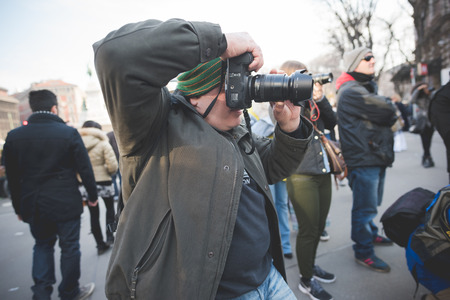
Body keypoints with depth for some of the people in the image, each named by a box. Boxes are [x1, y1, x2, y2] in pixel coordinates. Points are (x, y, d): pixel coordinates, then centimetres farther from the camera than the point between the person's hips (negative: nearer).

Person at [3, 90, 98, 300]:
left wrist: (19, 208, 15)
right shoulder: (69, 132, -12)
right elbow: (84, 169, -9)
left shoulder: (13, 136, 0)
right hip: (65, 204, -3)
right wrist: (92, 195, 4)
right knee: (69, 248, 12)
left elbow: (12, 178, 5)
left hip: (33, 206, 4)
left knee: (42, 245, 22)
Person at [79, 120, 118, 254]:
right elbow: (112, 165, -16)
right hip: (103, 182, -3)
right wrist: (110, 172, 4)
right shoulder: (103, 144, -10)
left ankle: (100, 244, 18)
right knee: (110, 208, 21)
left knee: (94, 214, 11)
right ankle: (109, 236, 16)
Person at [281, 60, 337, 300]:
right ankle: (306, 280, 24)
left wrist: (320, 98, -5)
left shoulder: (310, 100, 14)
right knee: (308, 230, 3)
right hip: (301, 176, -6)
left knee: (319, 227, 18)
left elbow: (331, 123, 7)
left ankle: (311, 265, 41)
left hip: (323, 172, 7)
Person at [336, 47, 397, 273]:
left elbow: (389, 117, 17)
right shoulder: (351, 91, -14)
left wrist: (387, 117, -3)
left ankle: (371, 234, 39)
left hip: (377, 155, 10)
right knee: (365, 207, -2)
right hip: (363, 159, -10)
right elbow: (388, 111, -20)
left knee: (371, 204, 22)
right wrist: (390, 109, 1)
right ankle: (363, 252, 11)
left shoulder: (367, 87, 20)